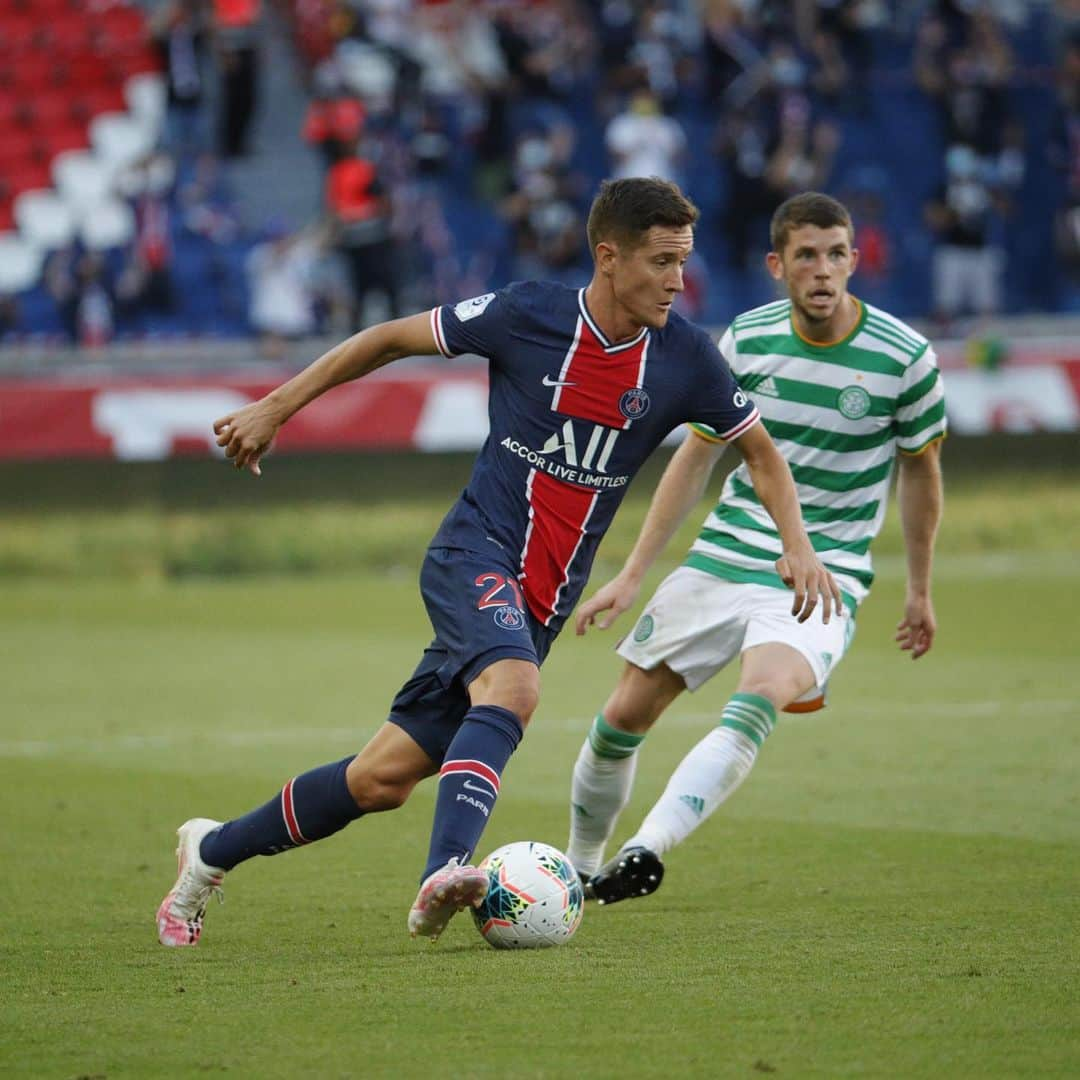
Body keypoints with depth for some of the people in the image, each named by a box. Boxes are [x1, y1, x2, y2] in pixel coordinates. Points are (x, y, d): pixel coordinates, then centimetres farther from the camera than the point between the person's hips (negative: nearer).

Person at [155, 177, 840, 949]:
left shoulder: (684, 356, -2)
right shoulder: (527, 316, -10)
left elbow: (759, 450, 12)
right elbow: (393, 338, 4)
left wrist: (797, 544, -5)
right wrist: (277, 407, 5)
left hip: (544, 599, 4)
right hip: (476, 552, -4)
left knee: (385, 778, 2)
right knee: (513, 685, -36)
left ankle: (213, 850, 18)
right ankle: (445, 873, -45)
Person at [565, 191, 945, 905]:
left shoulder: (904, 358, -9)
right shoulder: (748, 339, -2)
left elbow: (920, 470, 7)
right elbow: (697, 457, 8)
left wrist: (920, 592, 15)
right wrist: (632, 576, 6)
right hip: (725, 557, 3)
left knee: (763, 698, -32)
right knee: (625, 715, 3)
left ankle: (648, 851, -42)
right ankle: (580, 867, 27)